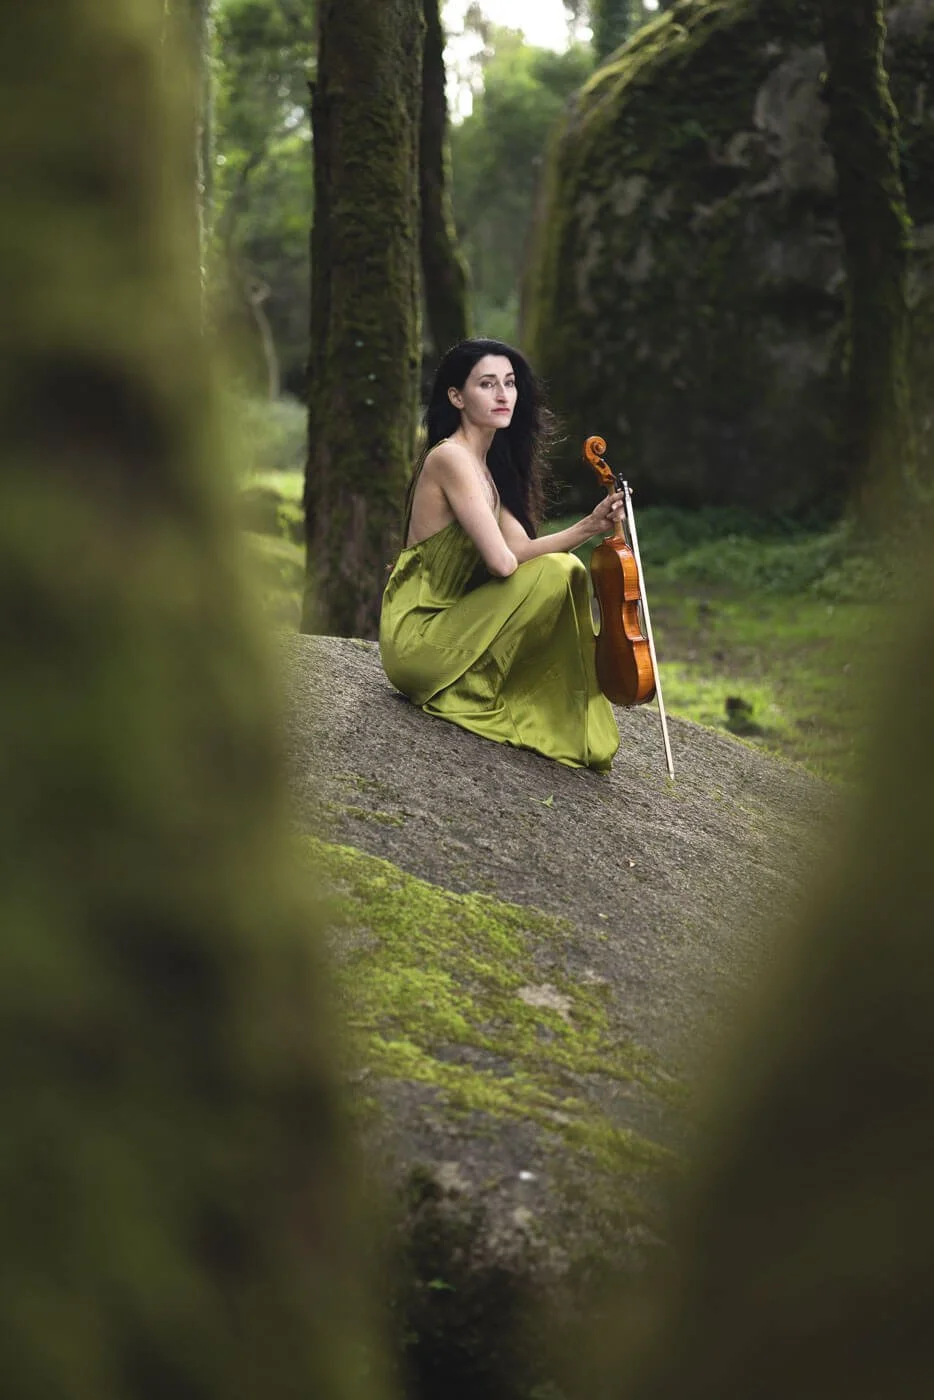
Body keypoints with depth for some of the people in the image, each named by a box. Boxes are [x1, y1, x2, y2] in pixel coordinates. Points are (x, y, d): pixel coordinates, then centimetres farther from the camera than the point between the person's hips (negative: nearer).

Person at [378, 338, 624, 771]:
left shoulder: (485, 466, 14)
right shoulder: (451, 457, -16)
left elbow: (520, 549, 5)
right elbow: (502, 561, -21)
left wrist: (589, 527, -8)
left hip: (446, 626, 9)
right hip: (416, 638, -9)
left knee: (567, 570, 4)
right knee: (558, 572, -18)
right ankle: (475, 688, -8)